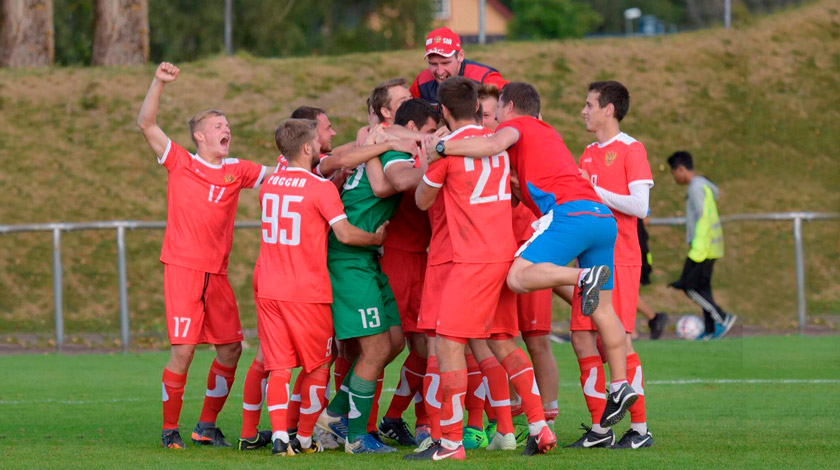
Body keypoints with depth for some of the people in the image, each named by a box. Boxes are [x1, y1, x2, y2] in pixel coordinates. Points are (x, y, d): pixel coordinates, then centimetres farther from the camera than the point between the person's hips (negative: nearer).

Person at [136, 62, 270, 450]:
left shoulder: (237, 171, 13)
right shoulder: (180, 163, 2)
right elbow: (146, 125, -5)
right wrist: (159, 83, -15)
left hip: (217, 272, 5)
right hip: (182, 268, -5)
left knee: (230, 347, 4)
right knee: (184, 348, -11)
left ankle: (207, 425, 18)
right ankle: (170, 429, 2)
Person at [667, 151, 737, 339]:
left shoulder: (696, 187, -14)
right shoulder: (704, 185, 17)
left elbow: (703, 218, -21)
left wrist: (697, 250, -22)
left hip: (704, 247, -10)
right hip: (710, 248, 10)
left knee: (689, 286, -8)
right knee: (702, 287, 9)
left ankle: (722, 318, -10)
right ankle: (711, 330, 7)